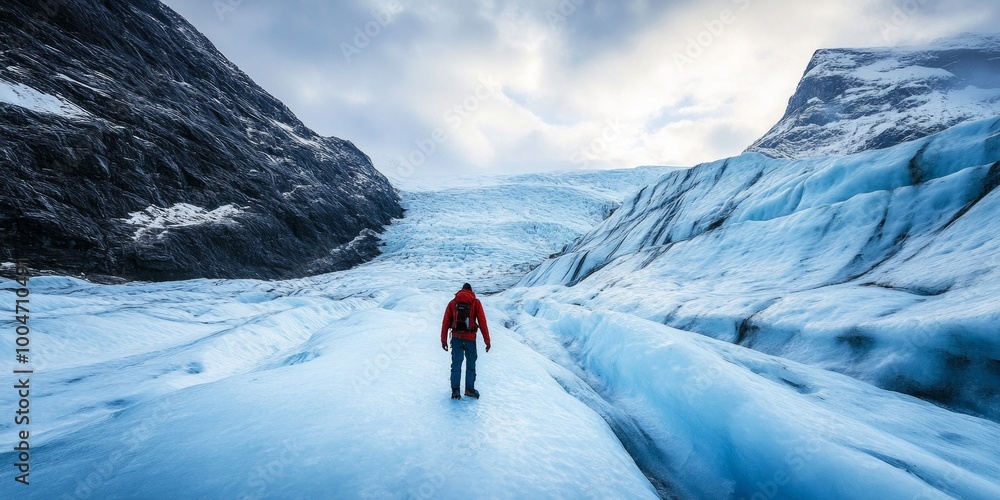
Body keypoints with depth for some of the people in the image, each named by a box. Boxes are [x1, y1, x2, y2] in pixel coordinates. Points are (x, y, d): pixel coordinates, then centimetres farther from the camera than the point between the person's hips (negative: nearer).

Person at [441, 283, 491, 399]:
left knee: (456, 364, 9)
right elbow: (482, 322, -3)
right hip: (470, 338, -2)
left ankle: (455, 390, 7)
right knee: (471, 364, 12)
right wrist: (487, 340, -1)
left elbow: (445, 322, 5)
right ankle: (469, 389, 15)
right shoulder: (476, 302, 2)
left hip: (456, 338, 2)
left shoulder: (453, 302, 8)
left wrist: (444, 340, 9)